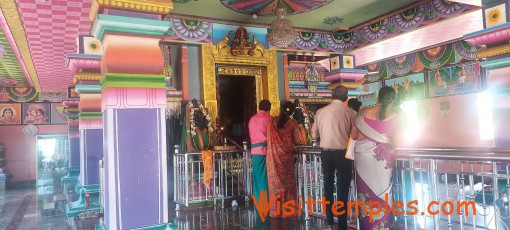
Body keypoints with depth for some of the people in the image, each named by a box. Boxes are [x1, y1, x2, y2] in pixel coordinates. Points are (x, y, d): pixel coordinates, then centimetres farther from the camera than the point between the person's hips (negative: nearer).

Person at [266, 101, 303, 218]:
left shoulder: (273, 120, 3)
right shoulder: (293, 122, -4)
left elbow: (269, 138, 8)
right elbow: (297, 141, -2)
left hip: (274, 155, 2)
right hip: (286, 155, -2)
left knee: (275, 181, 10)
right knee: (287, 181, 8)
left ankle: (276, 210, 15)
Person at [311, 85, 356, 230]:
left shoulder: (321, 112, -1)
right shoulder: (350, 113, -9)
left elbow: (314, 135, 3)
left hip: (326, 153, 3)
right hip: (343, 153, -3)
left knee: (328, 187, 17)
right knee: (343, 189, 7)